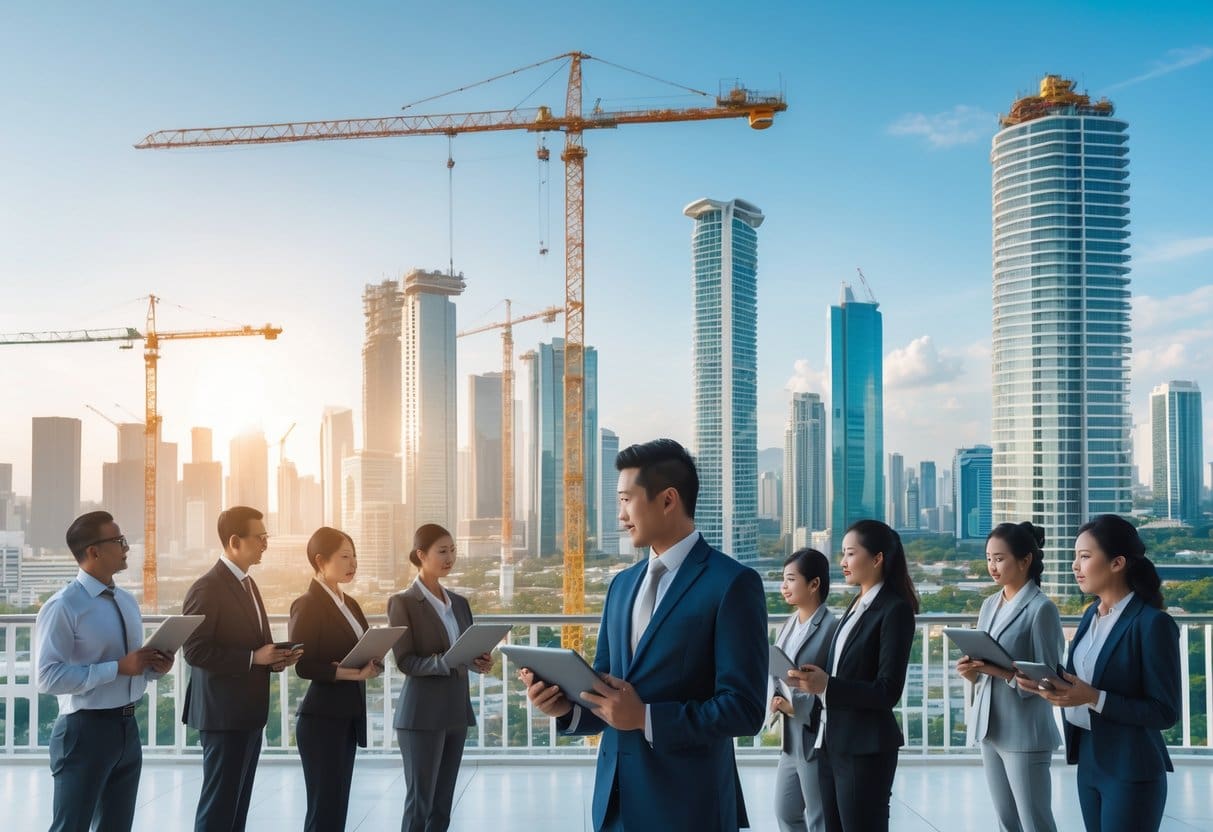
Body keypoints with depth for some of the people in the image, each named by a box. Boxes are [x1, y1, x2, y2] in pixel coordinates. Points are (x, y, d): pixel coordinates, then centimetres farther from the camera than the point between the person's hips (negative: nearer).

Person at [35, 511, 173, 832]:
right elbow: (48, 677, -23)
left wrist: (153, 667, -2)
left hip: (127, 727, 8)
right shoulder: (63, 606, -16)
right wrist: (119, 667, -24)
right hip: (85, 730, -8)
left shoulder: (128, 601, 10)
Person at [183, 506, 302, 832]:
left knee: (237, 801, 14)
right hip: (224, 713, -9)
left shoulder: (248, 585, 15)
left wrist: (275, 658, 2)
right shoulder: (207, 588, -15)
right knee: (218, 803, -2)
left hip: (249, 712, 9)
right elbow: (195, 651, -21)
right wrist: (254, 658, -22)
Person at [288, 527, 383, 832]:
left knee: (338, 806, 11)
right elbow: (302, 666, -17)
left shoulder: (350, 604, 14)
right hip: (322, 718, -8)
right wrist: (346, 673, -26)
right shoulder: (307, 604, -11)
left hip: (349, 716, 8)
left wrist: (370, 666, -7)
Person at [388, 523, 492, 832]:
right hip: (422, 714, -6)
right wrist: (447, 661, -26)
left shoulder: (459, 603, 14)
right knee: (419, 803, -3)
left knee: (442, 804, 9)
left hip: (457, 711, 6)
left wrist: (480, 661, -7)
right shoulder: (402, 602, -5)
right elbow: (405, 661, -12)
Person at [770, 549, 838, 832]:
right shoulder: (789, 624, 10)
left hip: (816, 738, -8)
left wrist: (796, 707, -20)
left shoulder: (831, 626, -17)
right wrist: (775, 698, -4)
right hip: (790, 738, 8)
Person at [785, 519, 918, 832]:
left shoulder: (895, 609, -11)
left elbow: (887, 692, -16)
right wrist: (813, 678, 1)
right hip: (831, 741, 8)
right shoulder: (857, 605, 14)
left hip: (865, 748, -8)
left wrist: (826, 685, -25)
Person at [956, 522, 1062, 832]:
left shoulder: (1041, 608, -10)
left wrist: (1002, 671, -24)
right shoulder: (989, 604, 12)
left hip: (1025, 732, -7)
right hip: (989, 727, 7)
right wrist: (971, 671, -5)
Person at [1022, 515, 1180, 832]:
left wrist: (1094, 698, -25)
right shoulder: (1091, 615, 8)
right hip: (1088, 759, 7)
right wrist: (1044, 684, -7)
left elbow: (1165, 712, -16)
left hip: (1131, 771, -7)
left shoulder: (1153, 623, -16)